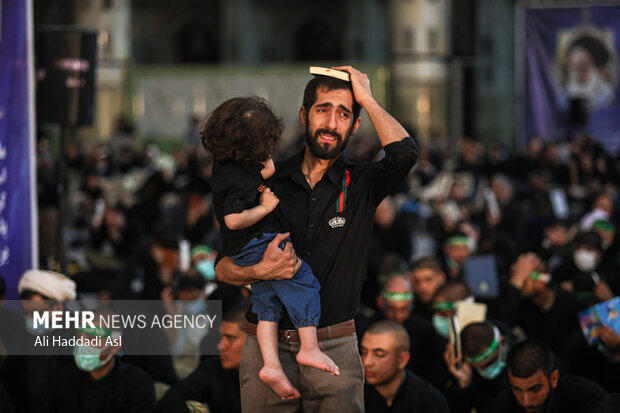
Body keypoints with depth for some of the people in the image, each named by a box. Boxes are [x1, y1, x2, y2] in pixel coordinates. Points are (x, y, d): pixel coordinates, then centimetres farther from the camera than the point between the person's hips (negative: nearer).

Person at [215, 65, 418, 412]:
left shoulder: (361, 185, 4)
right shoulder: (267, 183, 7)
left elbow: (405, 152, -19)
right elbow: (223, 268, 6)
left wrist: (366, 98, -5)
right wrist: (260, 271, -16)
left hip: (336, 348, -1)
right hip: (268, 345, 1)